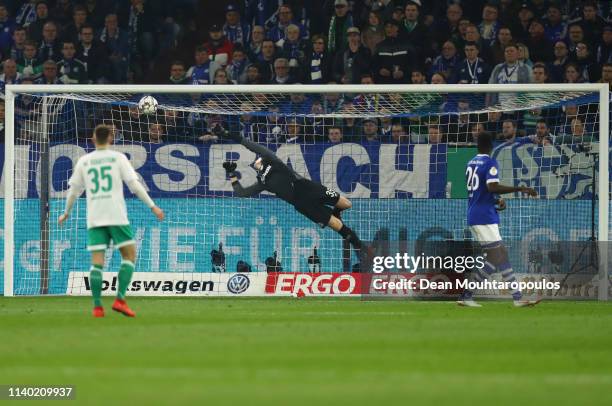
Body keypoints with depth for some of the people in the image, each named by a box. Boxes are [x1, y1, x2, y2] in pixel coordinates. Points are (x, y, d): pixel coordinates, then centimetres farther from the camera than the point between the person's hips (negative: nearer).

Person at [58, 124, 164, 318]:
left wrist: (66, 213, 30)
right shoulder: (118, 157, 2)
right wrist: (153, 206, 0)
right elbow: (134, 184, -4)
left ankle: (97, 307, -5)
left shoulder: (84, 161, 10)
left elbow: (73, 190, 15)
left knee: (96, 262, 2)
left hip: (94, 219, 3)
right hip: (117, 216, -3)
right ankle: (120, 299, -7)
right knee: (129, 255, 7)